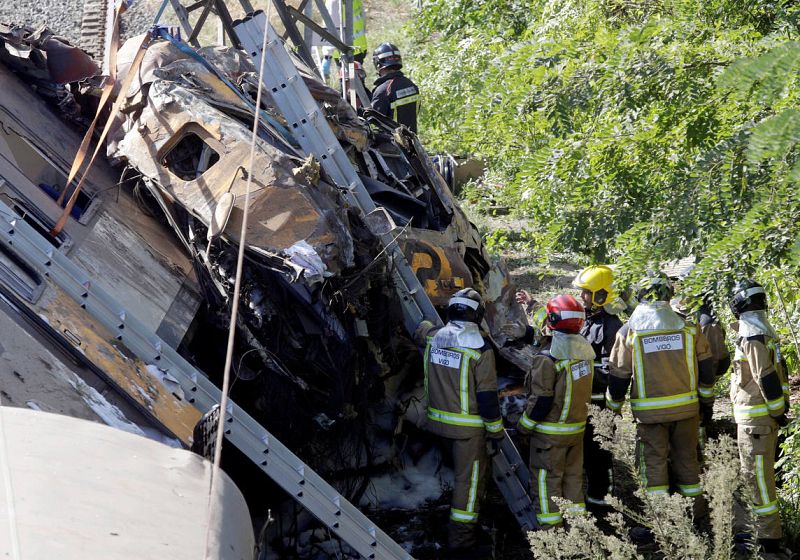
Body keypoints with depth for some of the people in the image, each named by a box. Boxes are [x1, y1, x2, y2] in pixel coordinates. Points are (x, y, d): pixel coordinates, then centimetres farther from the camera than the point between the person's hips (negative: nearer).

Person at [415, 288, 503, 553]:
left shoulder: (432, 338, -3)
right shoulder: (480, 349, -19)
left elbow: (422, 329, 24)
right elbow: (487, 395, -16)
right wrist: (496, 428, -4)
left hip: (438, 419, 7)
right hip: (468, 426, -7)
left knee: (467, 464, 26)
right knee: (469, 475, 3)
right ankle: (460, 536, 4)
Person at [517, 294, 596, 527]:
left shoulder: (547, 358, -23)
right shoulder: (585, 349, -2)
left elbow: (541, 400, -19)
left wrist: (524, 426, -9)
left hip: (551, 431, -7)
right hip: (578, 427, 7)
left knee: (546, 478, 4)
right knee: (573, 475, 18)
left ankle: (550, 526, 7)